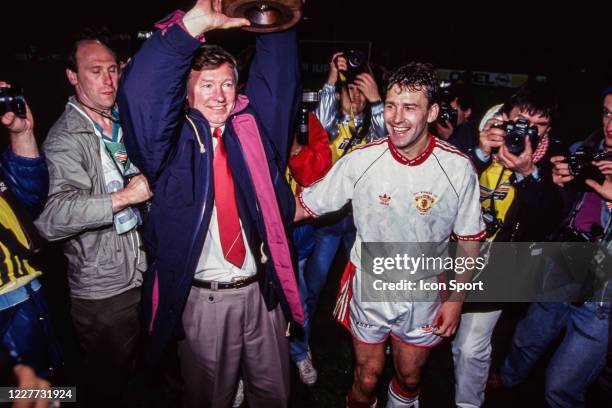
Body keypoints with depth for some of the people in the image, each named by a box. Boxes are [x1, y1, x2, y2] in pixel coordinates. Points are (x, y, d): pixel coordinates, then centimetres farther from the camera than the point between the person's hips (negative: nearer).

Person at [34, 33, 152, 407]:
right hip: (104, 291, -6)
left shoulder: (124, 123, 7)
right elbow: (50, 218, -29)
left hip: (145, 275, 6)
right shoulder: (66, 139, -16)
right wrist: (123, 197, -31)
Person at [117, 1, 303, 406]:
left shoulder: (253, 125, 2)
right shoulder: (172, 141, -7)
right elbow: (140, 92, -23)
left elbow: (277, 73, -2)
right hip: (203, 297, -2)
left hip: (261, 289, 3)